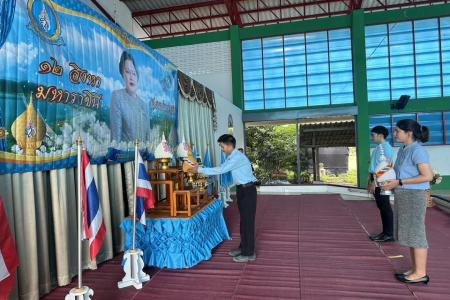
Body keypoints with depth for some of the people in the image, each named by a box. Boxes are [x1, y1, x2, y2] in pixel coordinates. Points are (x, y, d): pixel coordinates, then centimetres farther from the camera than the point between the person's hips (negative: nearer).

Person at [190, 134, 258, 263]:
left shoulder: (237, 157, -23)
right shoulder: (232, 157, 10)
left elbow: (220, 170, -25)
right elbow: (222, 169, 12)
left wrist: (200, 170, -19)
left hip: (247, 190, -10)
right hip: (242, 190, 10)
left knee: (248, 221, -2)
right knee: (243, 220, 17)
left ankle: (249, 253, 9)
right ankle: (243, 248, 30)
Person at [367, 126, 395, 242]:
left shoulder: (385, 148, -13)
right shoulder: (378, 148, 16)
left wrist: (375, 182, -21)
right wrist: (370, 181, 19)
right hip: (375, 180, 10)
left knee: (385, 207, -2)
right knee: (382, 207, 14)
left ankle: (389, 234, 7)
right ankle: (385, 232, 23)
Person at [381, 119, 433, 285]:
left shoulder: (417, 150, -14)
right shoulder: (403, 150, 12)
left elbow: (427, 176, -20)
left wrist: (399, 182, -20)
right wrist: (390, 179, 4)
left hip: (414, 195, -9)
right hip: (403, 195, 9)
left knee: (415, 233, -1)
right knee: (409, 232, 14)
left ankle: (421, 273, 10)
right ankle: (415, 269, 25)